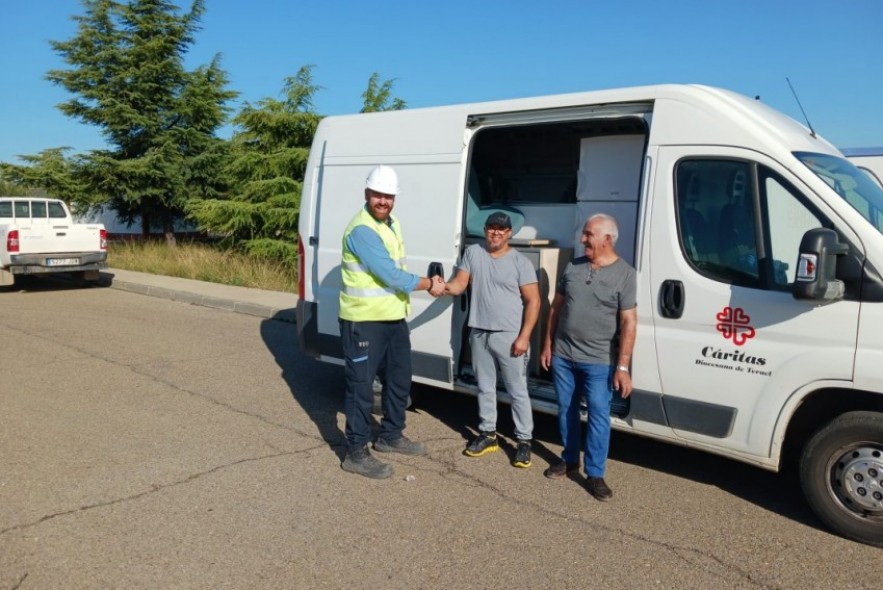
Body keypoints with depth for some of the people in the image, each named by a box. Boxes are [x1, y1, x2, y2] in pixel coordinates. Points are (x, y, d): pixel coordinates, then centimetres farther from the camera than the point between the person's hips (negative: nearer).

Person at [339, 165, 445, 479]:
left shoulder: (392, 224, 11)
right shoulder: (362, 230, -20)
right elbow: (391, 275, -23)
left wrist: (427, 283, 1)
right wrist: (429, 284, -11)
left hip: (394, 317, 10)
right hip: (363, 321, -9)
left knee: (399, 379, 19)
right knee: (361, 386, -1)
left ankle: (390, 436, 37)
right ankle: (356, 454, 11)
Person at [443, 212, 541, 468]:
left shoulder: (520, 261, -7)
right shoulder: (472, 253, 4)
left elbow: (533, 301, -8)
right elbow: (460, 283, -1)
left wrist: (524, 336, -14)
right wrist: (446, 287, -25)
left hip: (509, 336, -4)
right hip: (479, 334, 4)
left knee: (517, 391, 3)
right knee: (485, 387, 16)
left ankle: (524, 441, 14)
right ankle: (488, 434, 30)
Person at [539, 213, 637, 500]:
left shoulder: (624, 274, -9)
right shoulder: (573, 267, 4)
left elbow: (629, 322, -12)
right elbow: (556, 307, 11)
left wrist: (623, 367, -16)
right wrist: (547, 345, 9)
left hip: (599, 362, -4)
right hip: (562, 355, 5)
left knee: (598, 415, 0)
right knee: (566, 410, 15)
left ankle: (594, 474, 12)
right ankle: (569, 458, 33)